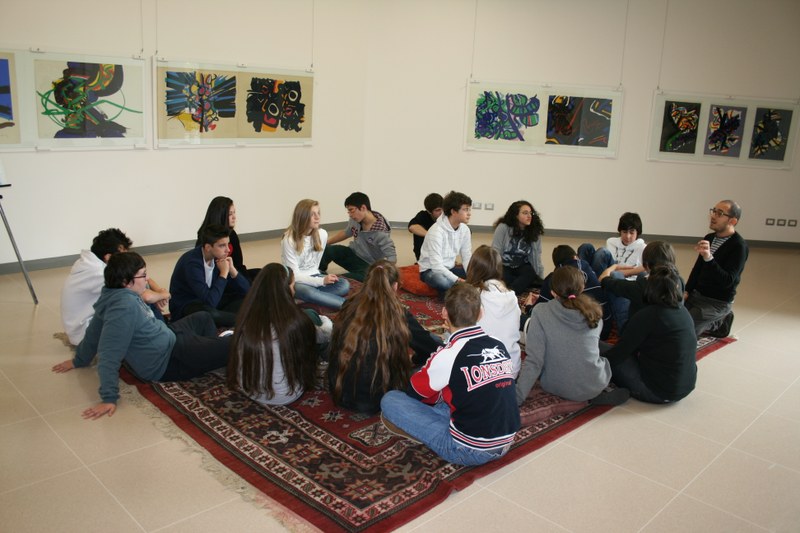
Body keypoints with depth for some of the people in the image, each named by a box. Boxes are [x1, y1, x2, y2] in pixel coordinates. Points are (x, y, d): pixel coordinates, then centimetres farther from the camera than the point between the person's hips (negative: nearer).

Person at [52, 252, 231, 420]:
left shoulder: (117, 296, -3)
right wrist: (109, 398, -35)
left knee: (203, 318, 29)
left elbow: (94, 331, 10)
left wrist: (79, 360, 24)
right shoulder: (125, 306, -31)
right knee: (230, 346, -9)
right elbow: (109, 355, -34)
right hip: (167, 360, -11)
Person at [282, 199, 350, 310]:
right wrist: (321, 281, -30)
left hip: (313, 276, 5)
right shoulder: (289, 240, -19)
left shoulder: (322, 234, -5)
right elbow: (294, 275, -20)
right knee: (308, 292, -40)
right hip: (296, 281, -5)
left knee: (344, 285, -22)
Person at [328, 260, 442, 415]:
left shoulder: (349, 307, -4)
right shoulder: (399, 315, -14)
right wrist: (413, 360, 22)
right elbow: (432, 350, -1)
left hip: (340, 393, 4)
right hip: (375, 400, -4)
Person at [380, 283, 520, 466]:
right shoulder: (499, 346, 1)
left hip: (470, 451, -7)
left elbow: (414, 393, 0)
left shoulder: (448, 356, -17)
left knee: (390, 400, -3)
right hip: (504, 446, 7)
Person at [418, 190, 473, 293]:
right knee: (443, 282, -40)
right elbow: (436, 266, -30)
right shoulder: (436, 231, -25)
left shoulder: (465, 229, -5)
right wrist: (458, 280, -37)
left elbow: (467, 258, -3)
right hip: (431, 270, -6)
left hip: (450, 269, 6)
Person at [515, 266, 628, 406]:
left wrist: (517, 398, -15)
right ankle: (597, 394, 8)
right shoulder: (593, 311, -5)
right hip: (594, 386, 2)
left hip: (556, 387, -2)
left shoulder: (540, 312, -15)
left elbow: (533, 361, -19)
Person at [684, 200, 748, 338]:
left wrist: (708, 258, -41)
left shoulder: (739, 246, -17)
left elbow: (727, 281, -28)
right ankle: (716, 322, 12)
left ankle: (718, 323, 6)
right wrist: (687, 291, 4)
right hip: (696, 295, 7)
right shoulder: (709, 238, 6)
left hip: (718, 302, -7)